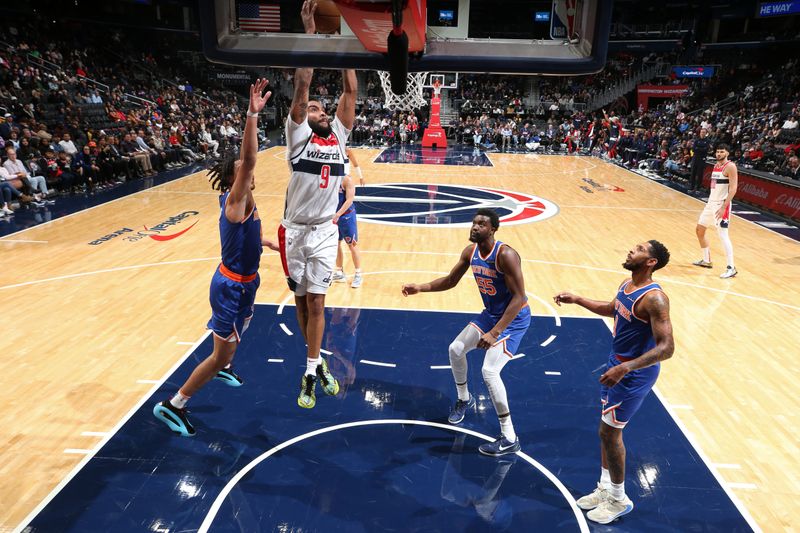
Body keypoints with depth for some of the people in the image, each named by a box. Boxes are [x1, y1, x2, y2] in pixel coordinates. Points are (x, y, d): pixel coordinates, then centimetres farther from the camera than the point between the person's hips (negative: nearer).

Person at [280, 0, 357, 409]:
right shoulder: (298, 135, -4)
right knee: (301, 301, 11)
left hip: (325, 231, 2)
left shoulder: (338, 135, 5)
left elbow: (351, 90, 0)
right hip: (295, 230, -1)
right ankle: (317, 363, 28)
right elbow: (302, 85, -13)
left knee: (315, 302, 1)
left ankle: (310, 372, 9)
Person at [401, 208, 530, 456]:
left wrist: (495, 333, -36)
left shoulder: (506, 255, -29)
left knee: (489, 370, -20)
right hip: (490, 313, 8)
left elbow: (519, 298, -30)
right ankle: (464, 399, 38)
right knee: (456, 349, 11)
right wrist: (420, 288, -4)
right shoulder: (470, 252, -5)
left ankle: (509, 439, -7)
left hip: (514, 317, -8)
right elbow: (450, 280, 9)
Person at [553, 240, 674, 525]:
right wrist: (577, 300, 17)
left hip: (635, 373, -9)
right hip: (618, 363, 9)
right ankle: (605, 489, 32)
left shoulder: (654, 298, -26)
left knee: (609, 432, 0)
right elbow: (612, 309, 23)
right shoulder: (626, 285, 2)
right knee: (608, 429, 16)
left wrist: (624, 369, -37)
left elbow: (666, 347, -30)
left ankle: (619, 500, 20)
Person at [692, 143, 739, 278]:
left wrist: (723, 207, -26)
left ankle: (731, 268, -11)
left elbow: (733, 189, -20)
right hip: (711, 203, 9)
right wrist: (711, 203, 19)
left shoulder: (730, 167, -13)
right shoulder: (716, 166, 13)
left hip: (721, 205, -9)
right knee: (699, 229, 16)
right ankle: (706, 260, 28)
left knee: (723, 235, -14)